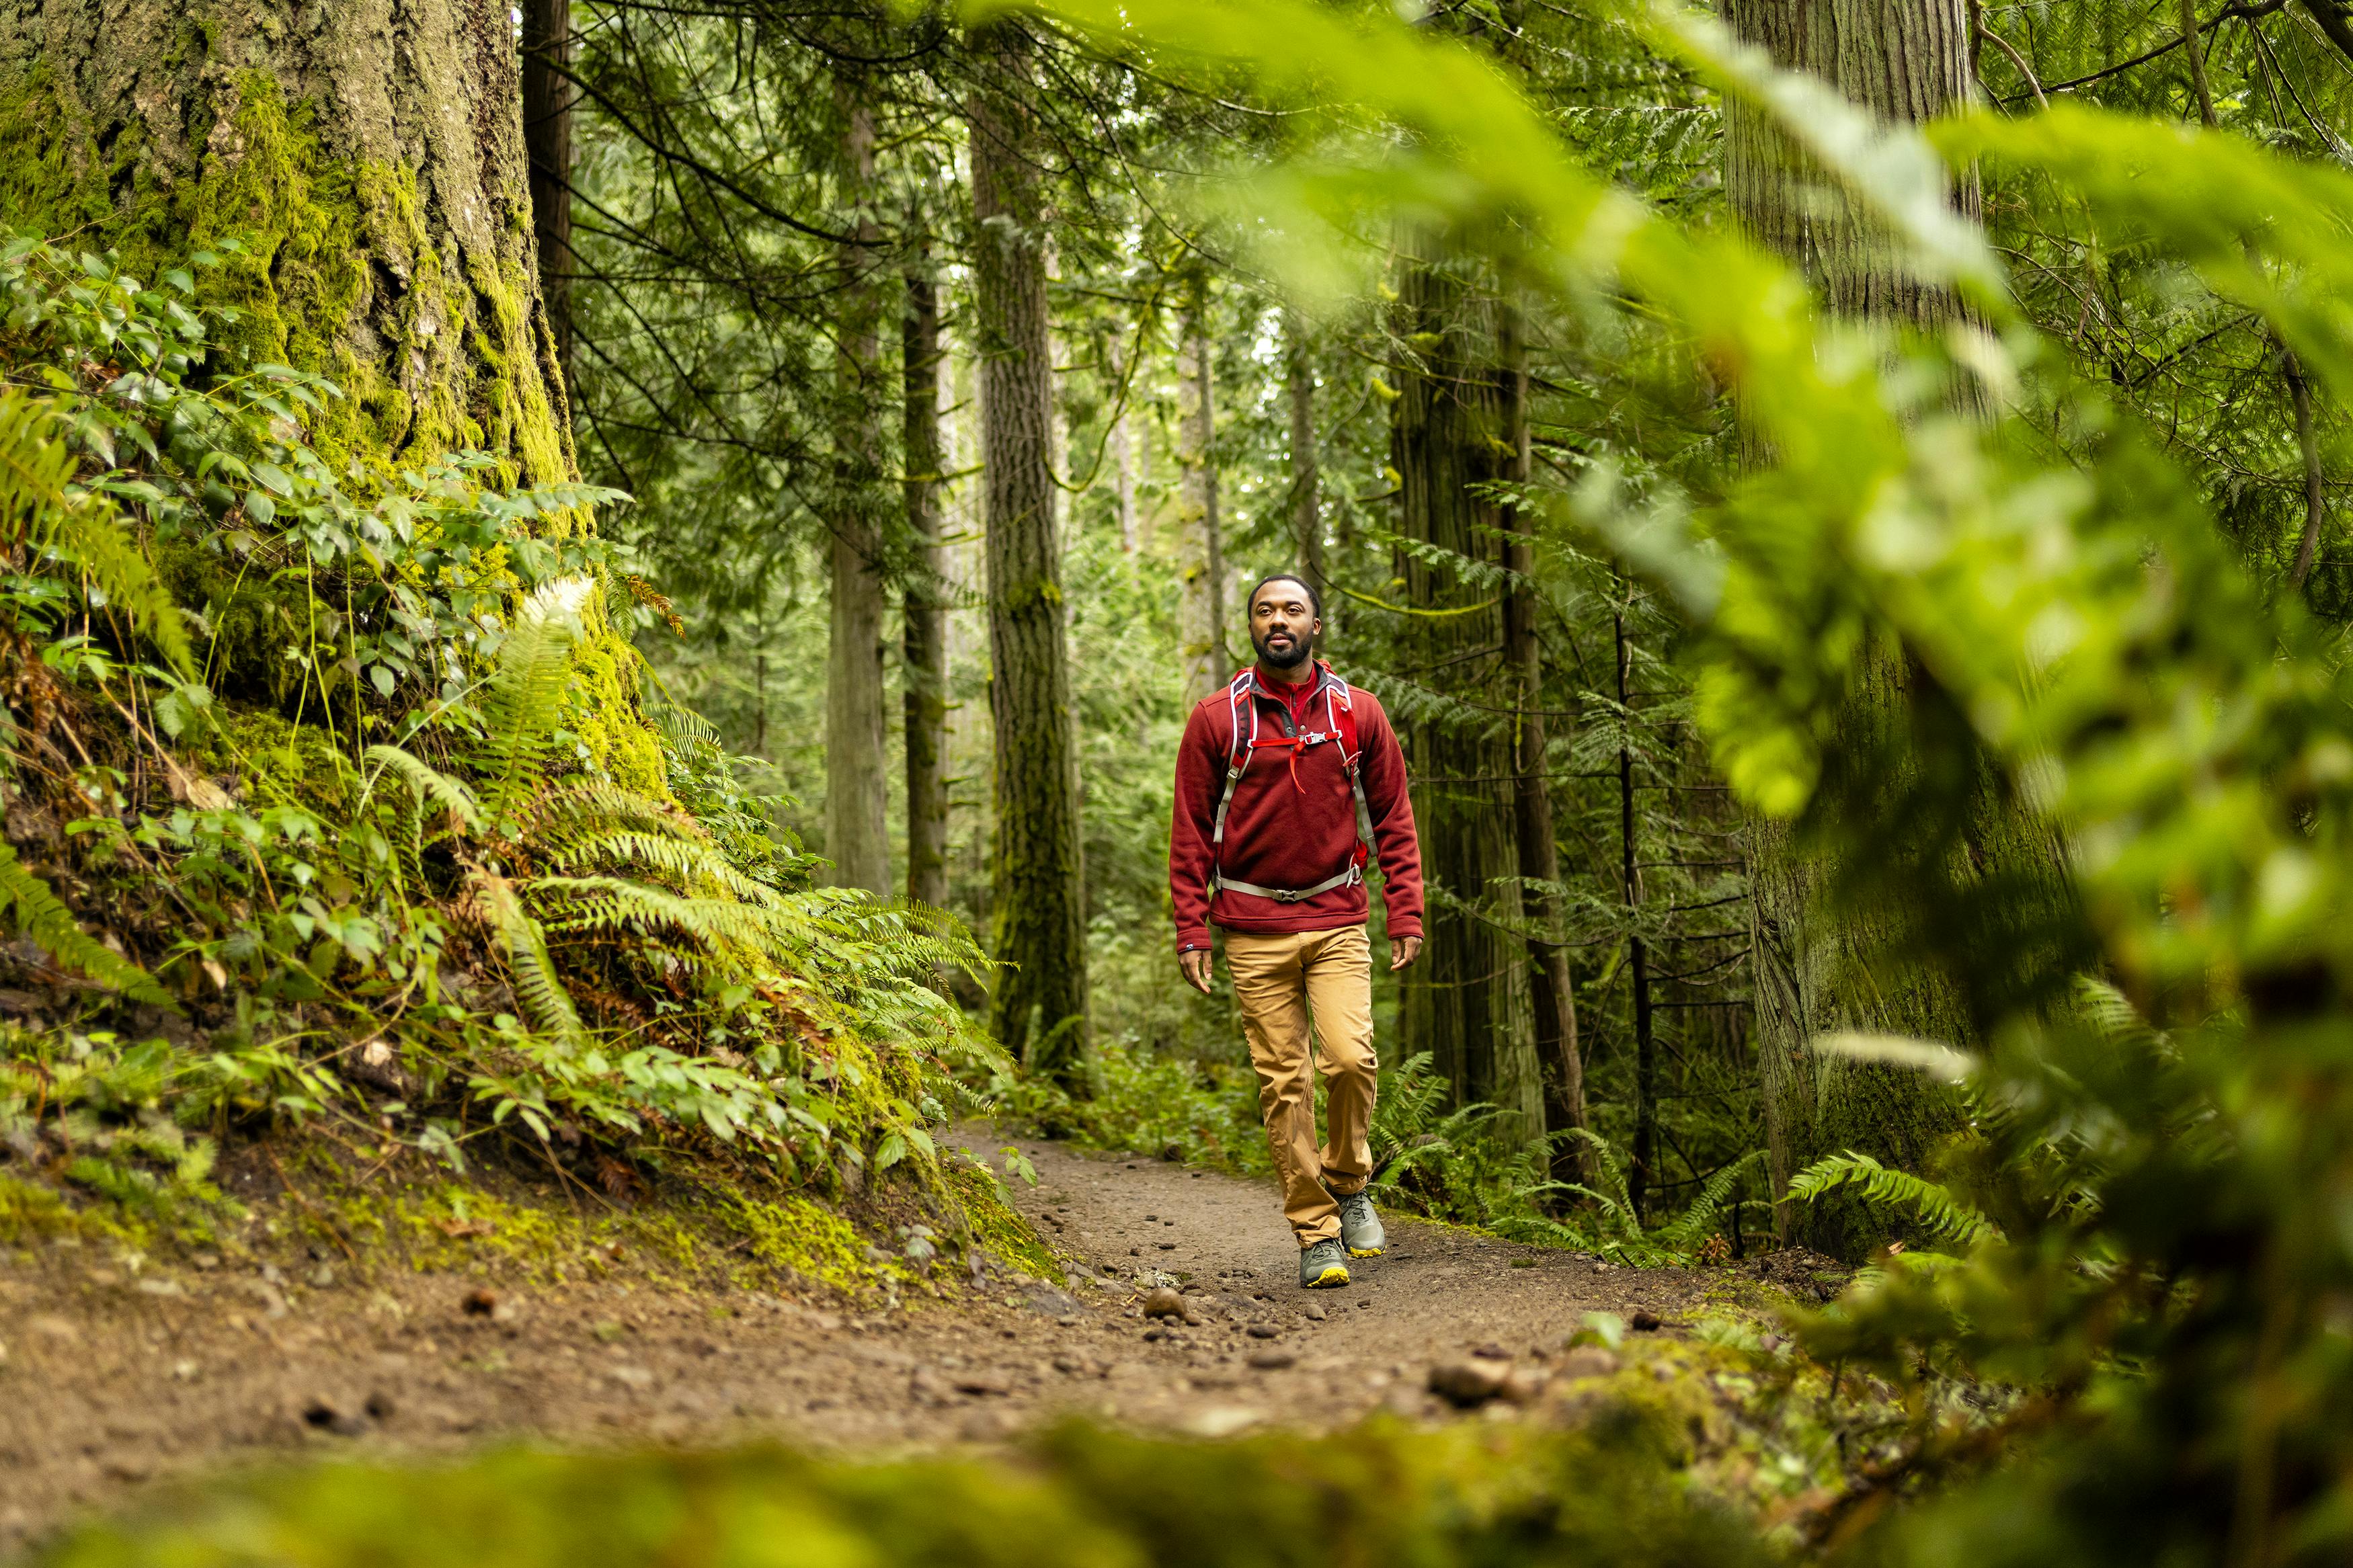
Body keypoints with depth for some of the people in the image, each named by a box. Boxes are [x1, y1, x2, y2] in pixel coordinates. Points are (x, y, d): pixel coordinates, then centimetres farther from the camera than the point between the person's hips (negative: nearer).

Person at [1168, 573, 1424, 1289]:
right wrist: (1191, 931, -2)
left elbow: (1393, 819, 10)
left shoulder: (1358, 714, 5)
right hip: (1254, 926, 0)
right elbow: (1191, 832, 4)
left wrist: (1405, 914, 2)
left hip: (1337, 918, 0)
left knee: (1351, 1056, -16)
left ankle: (1347, 1182, 10)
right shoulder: (1217, 719, 2)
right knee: (1283, 1082, -1)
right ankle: (1317, 1234, 7)